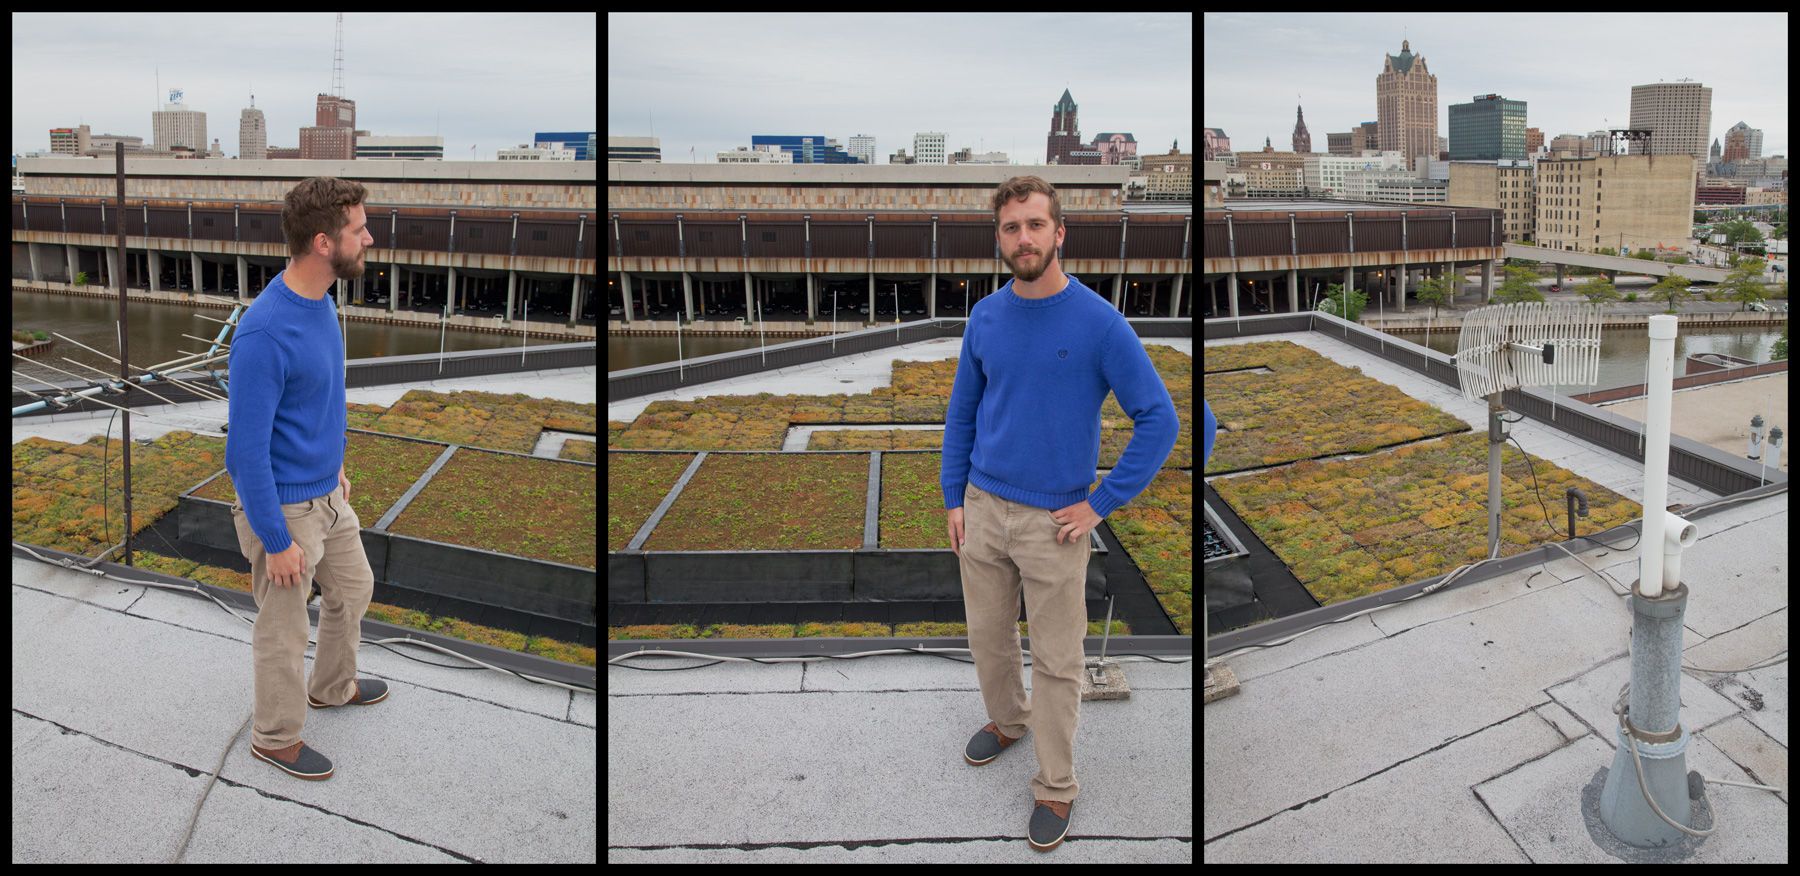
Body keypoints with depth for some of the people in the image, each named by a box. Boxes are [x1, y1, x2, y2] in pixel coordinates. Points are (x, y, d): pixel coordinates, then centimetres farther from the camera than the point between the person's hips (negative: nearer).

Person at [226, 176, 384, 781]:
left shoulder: (320, 299, -3)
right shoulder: (264, 333, -31)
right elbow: (246, 449, -26)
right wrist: (276, 542, -21)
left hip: (328, 492, 8)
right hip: (284, 509, -8)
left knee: (353, 589, 25)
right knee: (285, 634, 11)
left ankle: (332, 687, 50)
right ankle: (276, 738, 33)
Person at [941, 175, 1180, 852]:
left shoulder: (1099, 321, -14)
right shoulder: (985, 317, 1)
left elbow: (1159, 419, -13)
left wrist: (1101, 504, -12)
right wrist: (954, 498, 7)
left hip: (1054, 522, -4)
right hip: (982, 509, 5)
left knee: (1056, 661, 6)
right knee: (987, 637, 19)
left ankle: (1056, 787, 21)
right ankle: (1007, 720, 46)